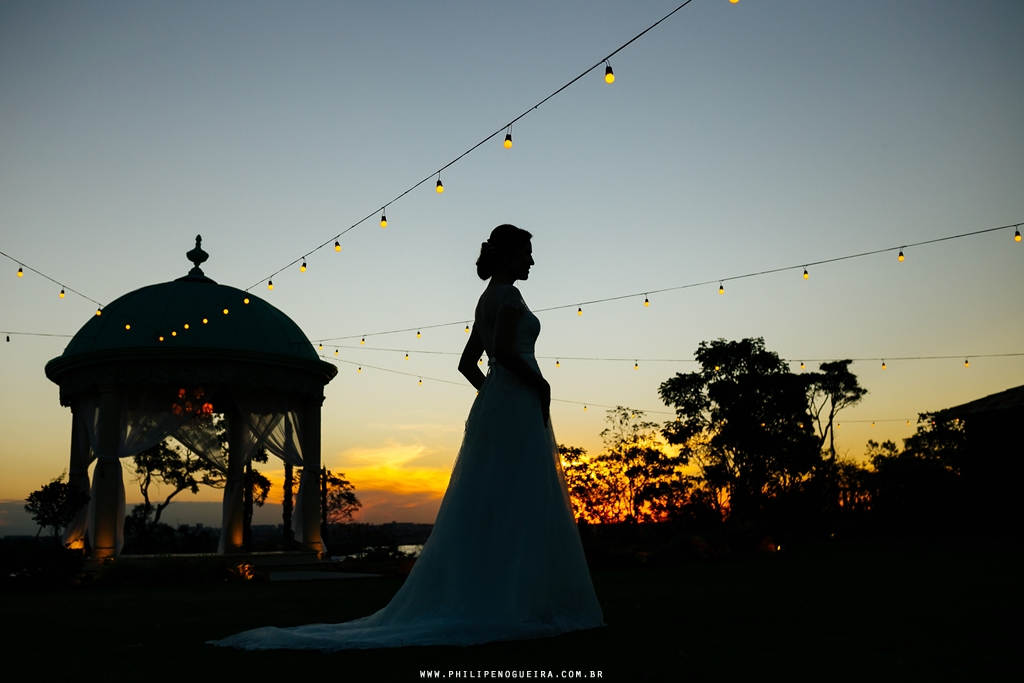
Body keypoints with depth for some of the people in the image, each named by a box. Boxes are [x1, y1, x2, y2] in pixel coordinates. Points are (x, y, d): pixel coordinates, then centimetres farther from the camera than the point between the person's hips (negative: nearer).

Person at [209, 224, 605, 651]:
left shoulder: (489, 298, 21)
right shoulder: (508, 294, -9)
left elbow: (467, 363, 24)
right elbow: (506, 350, -24)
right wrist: (540, 385, -12)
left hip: (492, 409, 9)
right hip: (516, 410, -9)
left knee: (487, 509, 8)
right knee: (517, 507, -8)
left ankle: (472, 602, 11)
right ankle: (518, 604, -6)